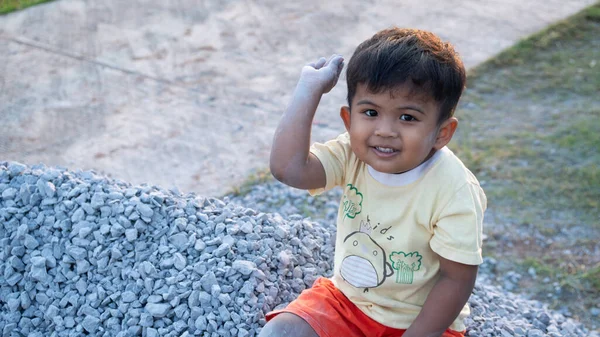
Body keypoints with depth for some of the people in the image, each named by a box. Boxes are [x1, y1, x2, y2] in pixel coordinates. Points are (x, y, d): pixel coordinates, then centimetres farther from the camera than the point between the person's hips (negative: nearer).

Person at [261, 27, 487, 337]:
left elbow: (457, 279, -18)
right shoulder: (351, 155, -13)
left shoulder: (454, 192, -25)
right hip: (345, 300, 3)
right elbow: (288, 168, -31)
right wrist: (310, 88, -26)